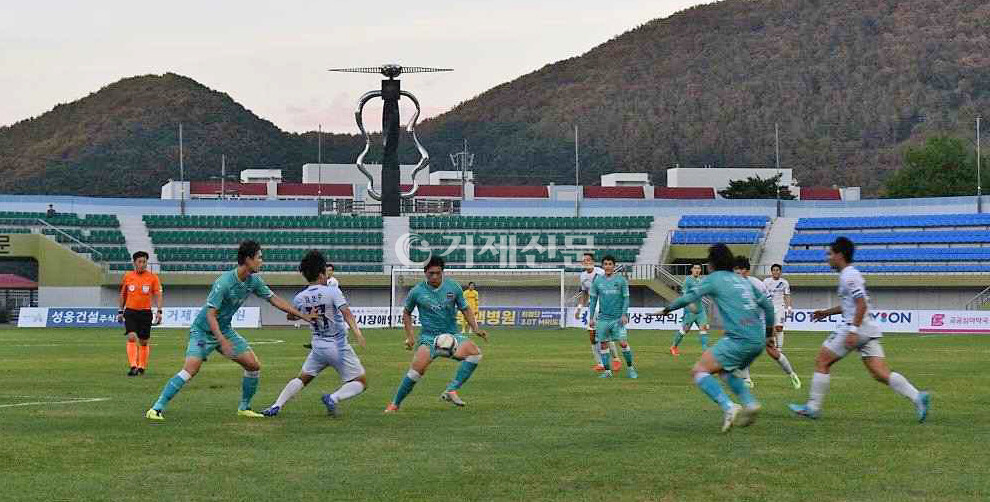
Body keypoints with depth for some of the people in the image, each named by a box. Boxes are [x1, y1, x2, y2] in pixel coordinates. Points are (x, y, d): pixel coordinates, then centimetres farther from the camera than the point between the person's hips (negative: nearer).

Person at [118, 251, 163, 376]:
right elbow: (123, 295, 16)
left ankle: (141, 367, 20)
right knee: (131, 337, -16)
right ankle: (133, 367, -20)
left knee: (144, 341, 6)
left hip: (145, 313, 0)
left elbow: (158, 295, -1)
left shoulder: (153, 277, -1)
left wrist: (159, 311, -12)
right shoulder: (127, 277, 5)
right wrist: (120, 311, 15)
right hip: (130, 312, 0)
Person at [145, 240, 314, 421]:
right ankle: (157, 409, -15)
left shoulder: (253, 281, -4)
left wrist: (303, 315, 5)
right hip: (203, 330, -7)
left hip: (224, 330, 7)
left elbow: (274, 300, 7)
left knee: (254, 366, 0)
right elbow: (210, 314, -27)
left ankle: (244, 407, 17)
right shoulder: (224, 282, -27)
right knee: (190, 370, -22)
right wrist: (223, 342, -36)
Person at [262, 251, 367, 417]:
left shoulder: (300, 298, 1)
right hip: (339, 346, -4)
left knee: (302, 378, 21)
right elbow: (346, 313, -26)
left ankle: (276, 406, 7)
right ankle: (334, 398, -19)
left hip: (318, 346, 5)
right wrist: (358, 333, -34)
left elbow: (291, 316, 19)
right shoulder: (332, 292, -13)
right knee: (361, 382, 4)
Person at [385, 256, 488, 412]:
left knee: (475, 353, -26)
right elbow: (406, 313, 14)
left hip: (451, 335, 2)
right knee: (418, 367, -26)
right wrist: (410, 336, 4)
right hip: (428, 336, -2)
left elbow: (465, 310, 12)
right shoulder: (417, 291, -1)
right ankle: (395, 404, -8)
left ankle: (451, 391, -28)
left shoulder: (453, 287, 1)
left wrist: (476, 329, -1)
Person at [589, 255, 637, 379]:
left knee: (623, 343, -11)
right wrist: (591, 317, 7)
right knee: (603, 344, 1)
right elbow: (593, 300, 11)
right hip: (603, 318, 3)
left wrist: (624, 314, -10)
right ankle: (607, 371, 10)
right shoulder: (597, 281, 6)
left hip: (618, 318, -3)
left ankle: (630, 368, 4)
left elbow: (626, 298, 1)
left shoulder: (621, 280, 1)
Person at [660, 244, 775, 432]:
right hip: (758, 342, 8)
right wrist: (769, 334, 34)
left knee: (699, 371, -6)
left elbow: (690, 298, 2)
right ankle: (750, 403, 9)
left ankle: (728, 407, -24)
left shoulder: (715, 278, 4)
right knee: (723, 369, 28)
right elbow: (767, 305, 24)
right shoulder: (743, 281, 23)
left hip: (739, 339, -8)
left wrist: (667, 309, 18)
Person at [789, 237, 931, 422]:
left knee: (821, 361, 3)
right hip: (869, 330, 9)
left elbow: (862, 305, -21)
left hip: (857, 328, -9)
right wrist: (827, 312, 32)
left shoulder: (848, 276, -11)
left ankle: (813, 407, 6)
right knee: (881, 373, 1)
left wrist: (853, 330, -25)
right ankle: (917, 397, -13)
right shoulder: (851, 274, 19)